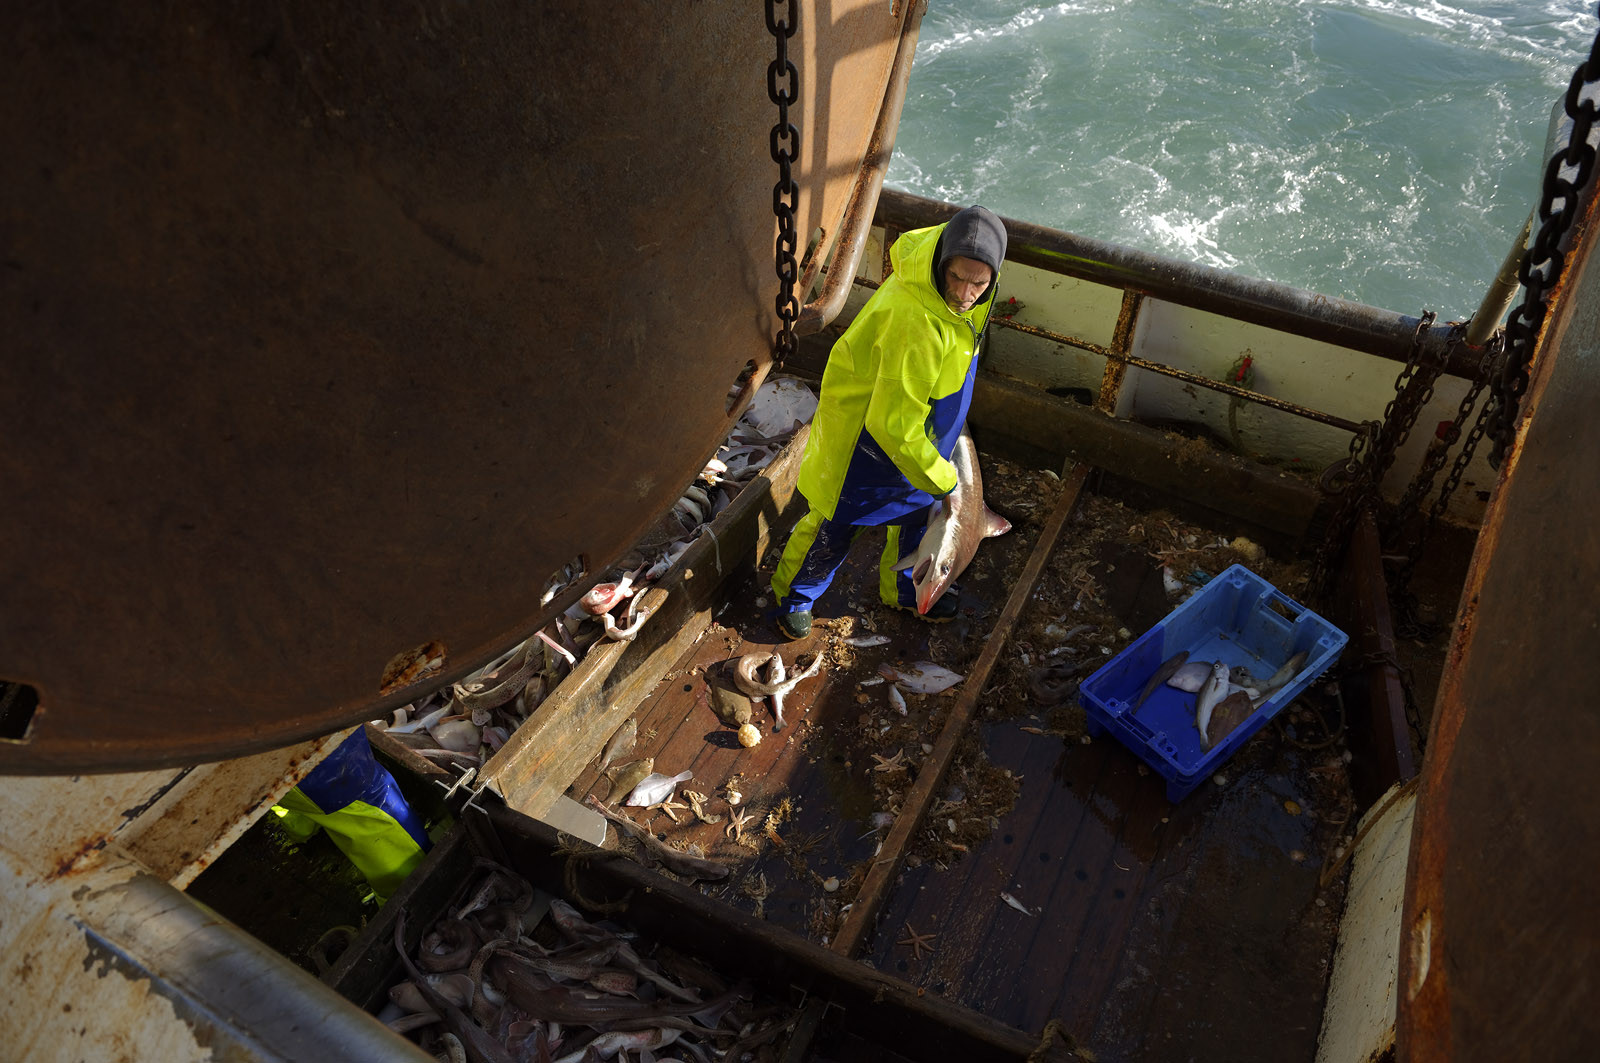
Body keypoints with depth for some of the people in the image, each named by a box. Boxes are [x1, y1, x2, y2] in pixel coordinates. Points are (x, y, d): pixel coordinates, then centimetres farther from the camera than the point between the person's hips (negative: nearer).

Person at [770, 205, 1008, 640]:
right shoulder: (915, 324, -43)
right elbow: (893, 424, -39)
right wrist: (943, 480, -27)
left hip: (915, 418, 9)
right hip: (863, 428, -9)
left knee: (918, 508, 26)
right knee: (835, 523, 12)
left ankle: (904, 588, 52)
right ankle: (794, 594, 41)